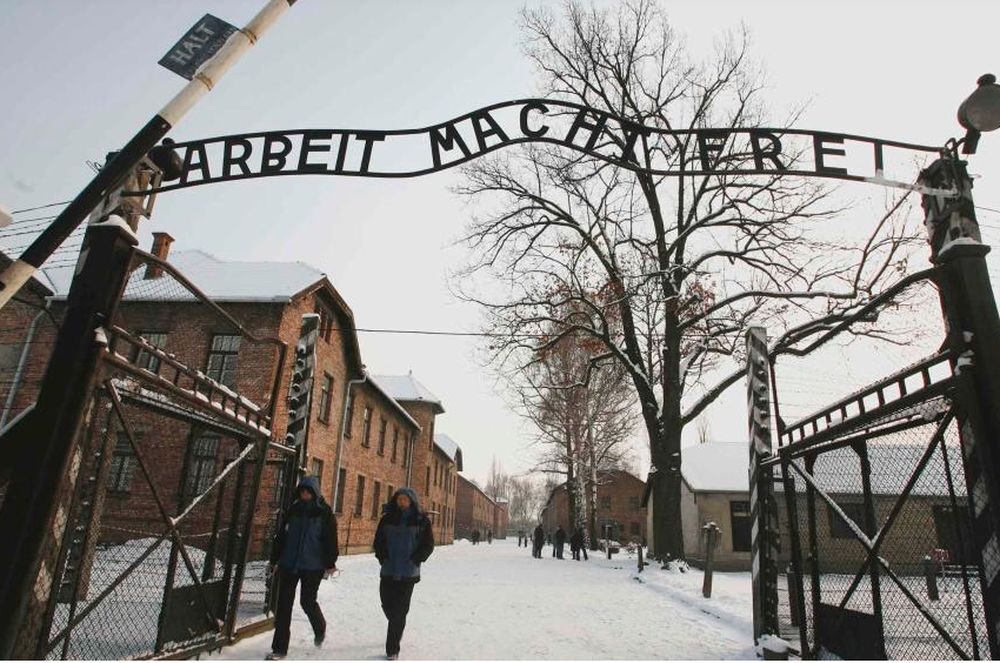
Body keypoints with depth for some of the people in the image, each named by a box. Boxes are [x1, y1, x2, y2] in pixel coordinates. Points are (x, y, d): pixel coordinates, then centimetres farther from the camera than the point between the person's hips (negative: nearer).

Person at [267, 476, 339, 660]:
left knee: (307, 601, 1)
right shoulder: (293, 510, 5)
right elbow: (281, 536, 10)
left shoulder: (325, 512, -6)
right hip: (289, 564, 4)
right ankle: (279, 648, 14)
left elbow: (331, 539, -6)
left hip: (312, 566, -4)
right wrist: (275, 560, 9)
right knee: (283, 604, 3)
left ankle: (320, 629, 33)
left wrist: (330, 563, -9)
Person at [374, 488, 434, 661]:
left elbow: (428, 545, -1)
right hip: (388, 571, 3)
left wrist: (415, 560, -10)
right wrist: (383, 557, -5)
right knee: (387, 606, 10)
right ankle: (397, 629, 41)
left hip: (408, 573, -3)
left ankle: (392, 649, 8)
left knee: (400, 611, -3)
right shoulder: (388, 518, 4)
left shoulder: (421, 521, -3)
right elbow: (378, 541, 9)